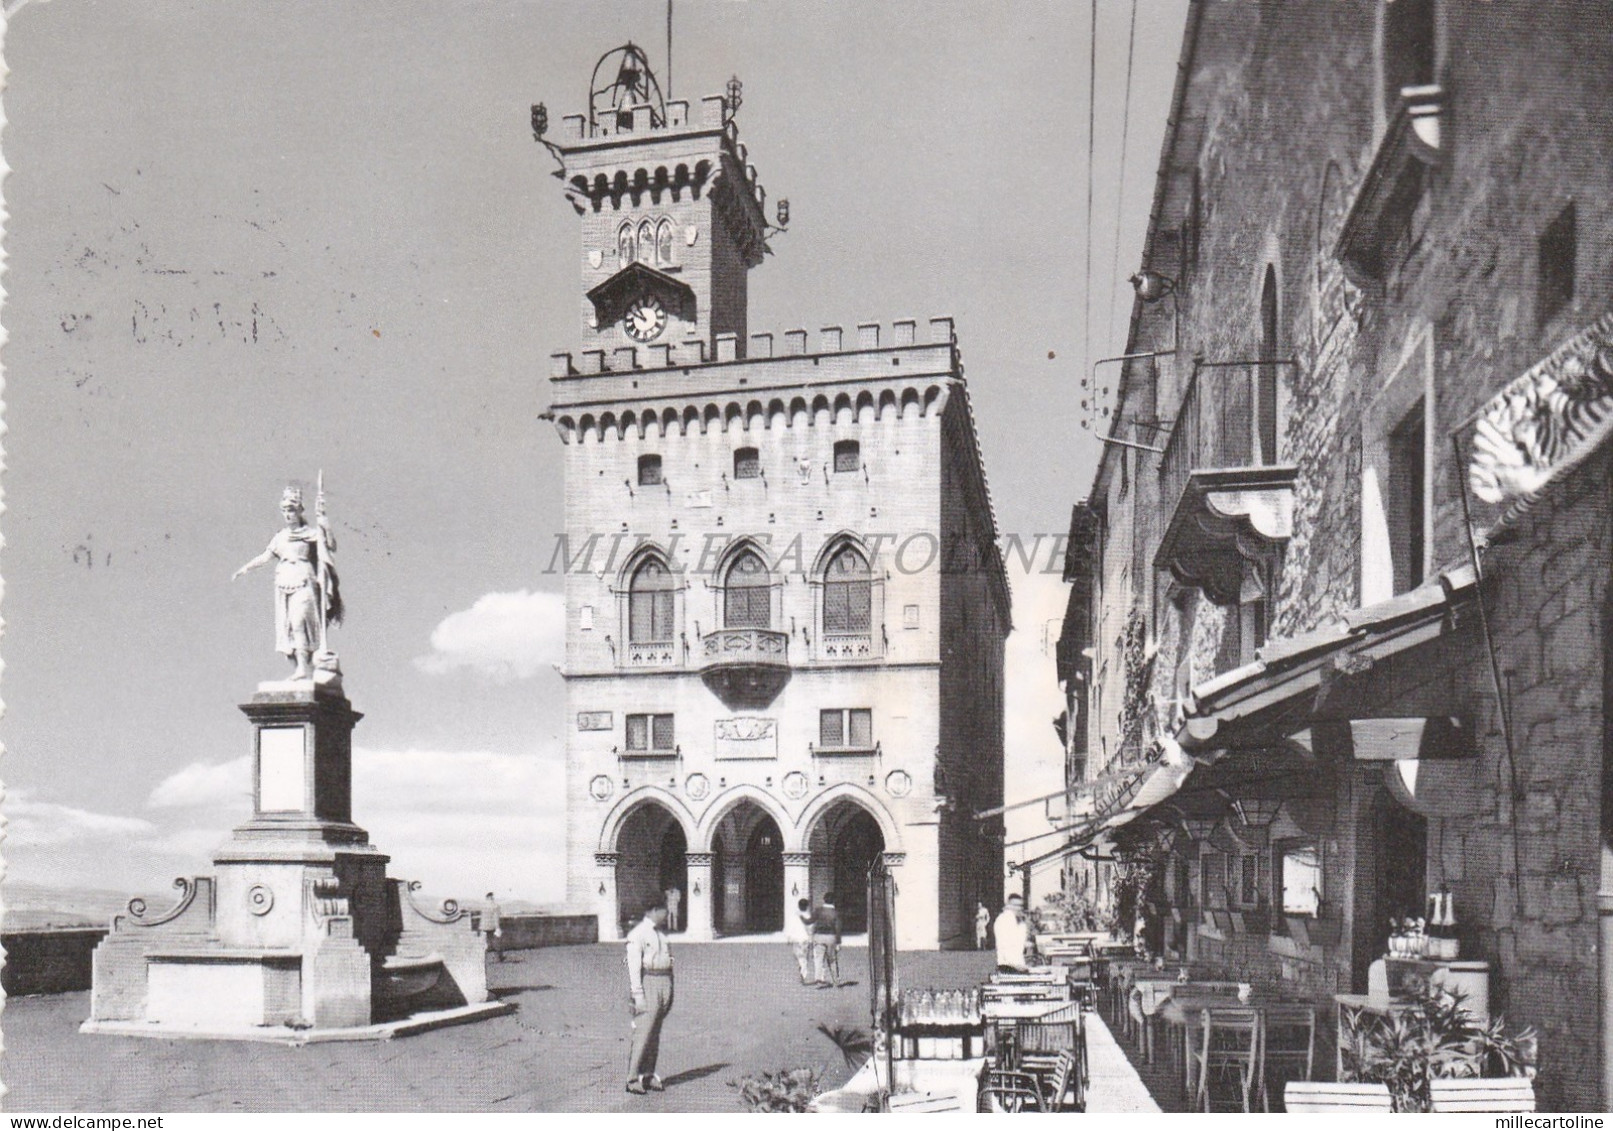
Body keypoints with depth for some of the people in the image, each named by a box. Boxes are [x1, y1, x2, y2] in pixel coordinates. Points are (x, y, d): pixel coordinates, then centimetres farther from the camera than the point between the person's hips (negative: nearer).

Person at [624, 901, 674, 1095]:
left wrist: (670, 992, 15)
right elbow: (634, 966, -13)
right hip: (647, 984, -8)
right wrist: (638, 996, -18)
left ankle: (648, 1076, 14)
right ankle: (632, 1079, -6)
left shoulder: (661, 933, 17)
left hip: (664, 984, 8)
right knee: (643, 1033, -10)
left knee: (655, 1033, 9)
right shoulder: (637, 934, -8)